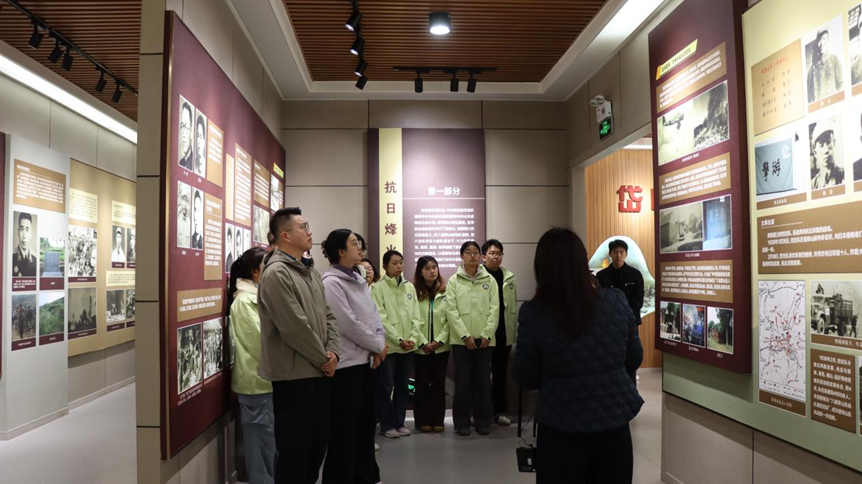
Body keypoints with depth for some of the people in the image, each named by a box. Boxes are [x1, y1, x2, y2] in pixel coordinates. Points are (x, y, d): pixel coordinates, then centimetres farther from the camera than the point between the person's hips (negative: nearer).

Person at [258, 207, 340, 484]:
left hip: (319, 371, 9)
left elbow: (328, 316, 13)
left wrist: (333, 353, -2)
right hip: (294, 374, -9)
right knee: (295, 447, 4)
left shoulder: (310, 272, 13)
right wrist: (323, 358, -11)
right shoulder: (276, 273, -16)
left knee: (319, 440, 18)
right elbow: (295, 327, -21)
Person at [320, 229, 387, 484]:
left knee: (366, 423, 18)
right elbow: (349, 324, -20)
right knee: (345, 428, 3)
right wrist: (378, 345, -10)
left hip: (365, 360, 9)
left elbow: (374, 314, 10)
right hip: (346, 363, -9)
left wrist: (379, 343, -7)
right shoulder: (331, 283, -15)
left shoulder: (358, 279, 11)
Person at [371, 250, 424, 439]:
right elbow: (381, 319, -11)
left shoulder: (409, 287, 10)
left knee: (403, 385, 11)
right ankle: (387, 425, 11)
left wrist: (413, 338, -7)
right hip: (388, 345, -4)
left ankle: (399, 422, 21)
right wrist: (398, 339, -15)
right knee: (386, 386, 0)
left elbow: (415, 316, 7)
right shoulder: (378, 288, -5)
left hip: (408, 346, 5)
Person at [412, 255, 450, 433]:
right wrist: (422, 342, -11)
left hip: (441, 346, 1)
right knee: (422, 384, 7)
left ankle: (438, 420, 18)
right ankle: (423, 420, 17)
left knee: (439, 383, 8)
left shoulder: (445, 291, 0)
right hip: (421, 348, -1)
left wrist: (440, 340, -10)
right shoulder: (414, 292, -3)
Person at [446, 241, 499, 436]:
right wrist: (465, 335, -12)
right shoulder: (454, 281, 2)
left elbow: (494, 309, 1)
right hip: (461, 339, -1)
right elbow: (451, 311, -4)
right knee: (463, 381, 2)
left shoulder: (489, 280, 5)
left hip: (484, 339, 1)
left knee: (483, 381, 6)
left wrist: (487, 334, -9)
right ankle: (462, 422, 13)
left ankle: (483, 421, 18)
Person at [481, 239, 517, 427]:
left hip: (503, 333, 4)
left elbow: (514, 306, 9)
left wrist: (514, 330, 6)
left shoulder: (509, 278, 7)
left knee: (501, 373, 12)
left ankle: (501, 411, 21)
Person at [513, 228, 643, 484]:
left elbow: (525, 379, -6)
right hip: (615, 424, 3)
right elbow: (634, 359, 6)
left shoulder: (534, 313, -16)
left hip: (562, 431, -2)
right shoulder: (616, 301, -7)